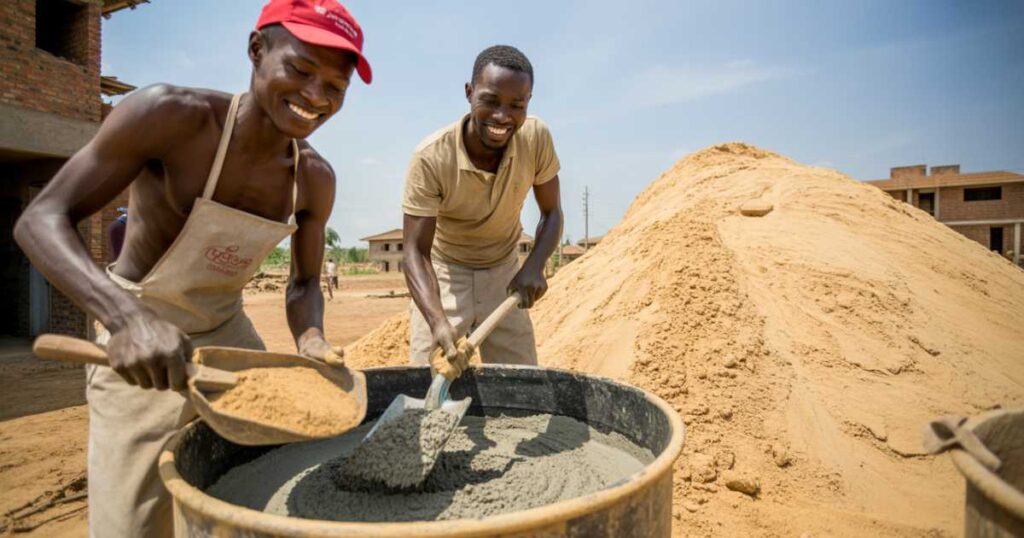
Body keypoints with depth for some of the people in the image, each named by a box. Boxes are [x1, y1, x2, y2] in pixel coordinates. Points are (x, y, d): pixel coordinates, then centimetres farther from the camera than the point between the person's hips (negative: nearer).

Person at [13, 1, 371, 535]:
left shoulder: (315, 179, -8)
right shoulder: (170, 114, -22)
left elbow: (304, 284, 1)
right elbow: (41, 219, -22)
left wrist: (311, 342, -21)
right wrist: (128, 315, -39)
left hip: (230, 333, 5)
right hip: (138, 343, -4)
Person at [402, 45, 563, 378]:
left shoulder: (537, 138, -19)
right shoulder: (431, 157, -28)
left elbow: (552, 213, -7)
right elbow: (416, 251, -26)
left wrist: (534, 266, -26)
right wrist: (438, 321, -42)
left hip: (504, 274, 3)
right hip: (443, 275, -2)